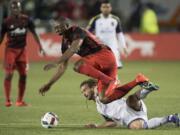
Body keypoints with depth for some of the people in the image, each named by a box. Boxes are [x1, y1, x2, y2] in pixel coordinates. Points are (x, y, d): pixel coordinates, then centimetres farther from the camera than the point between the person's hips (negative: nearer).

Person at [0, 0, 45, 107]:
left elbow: (34, 33, 6)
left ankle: (20, 100, 11)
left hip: (22, 49, 3)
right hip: (11, 49, -3)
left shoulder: (26, 20, -1)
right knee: (9, 74, -10)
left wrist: (40, 46, 1)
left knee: (23, 75, 1)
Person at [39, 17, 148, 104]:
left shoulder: (77, 32, -10)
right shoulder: (65, 42, 16)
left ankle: (108, 81, -28)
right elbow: (63, 67, 18)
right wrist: (49, 84, 15)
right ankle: (138, 81, 3)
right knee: (105, 99, -3)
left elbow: (73, 49, -27)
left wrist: (56, 63, -30)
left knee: (78, 66, -30)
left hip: (104, 54, -9)